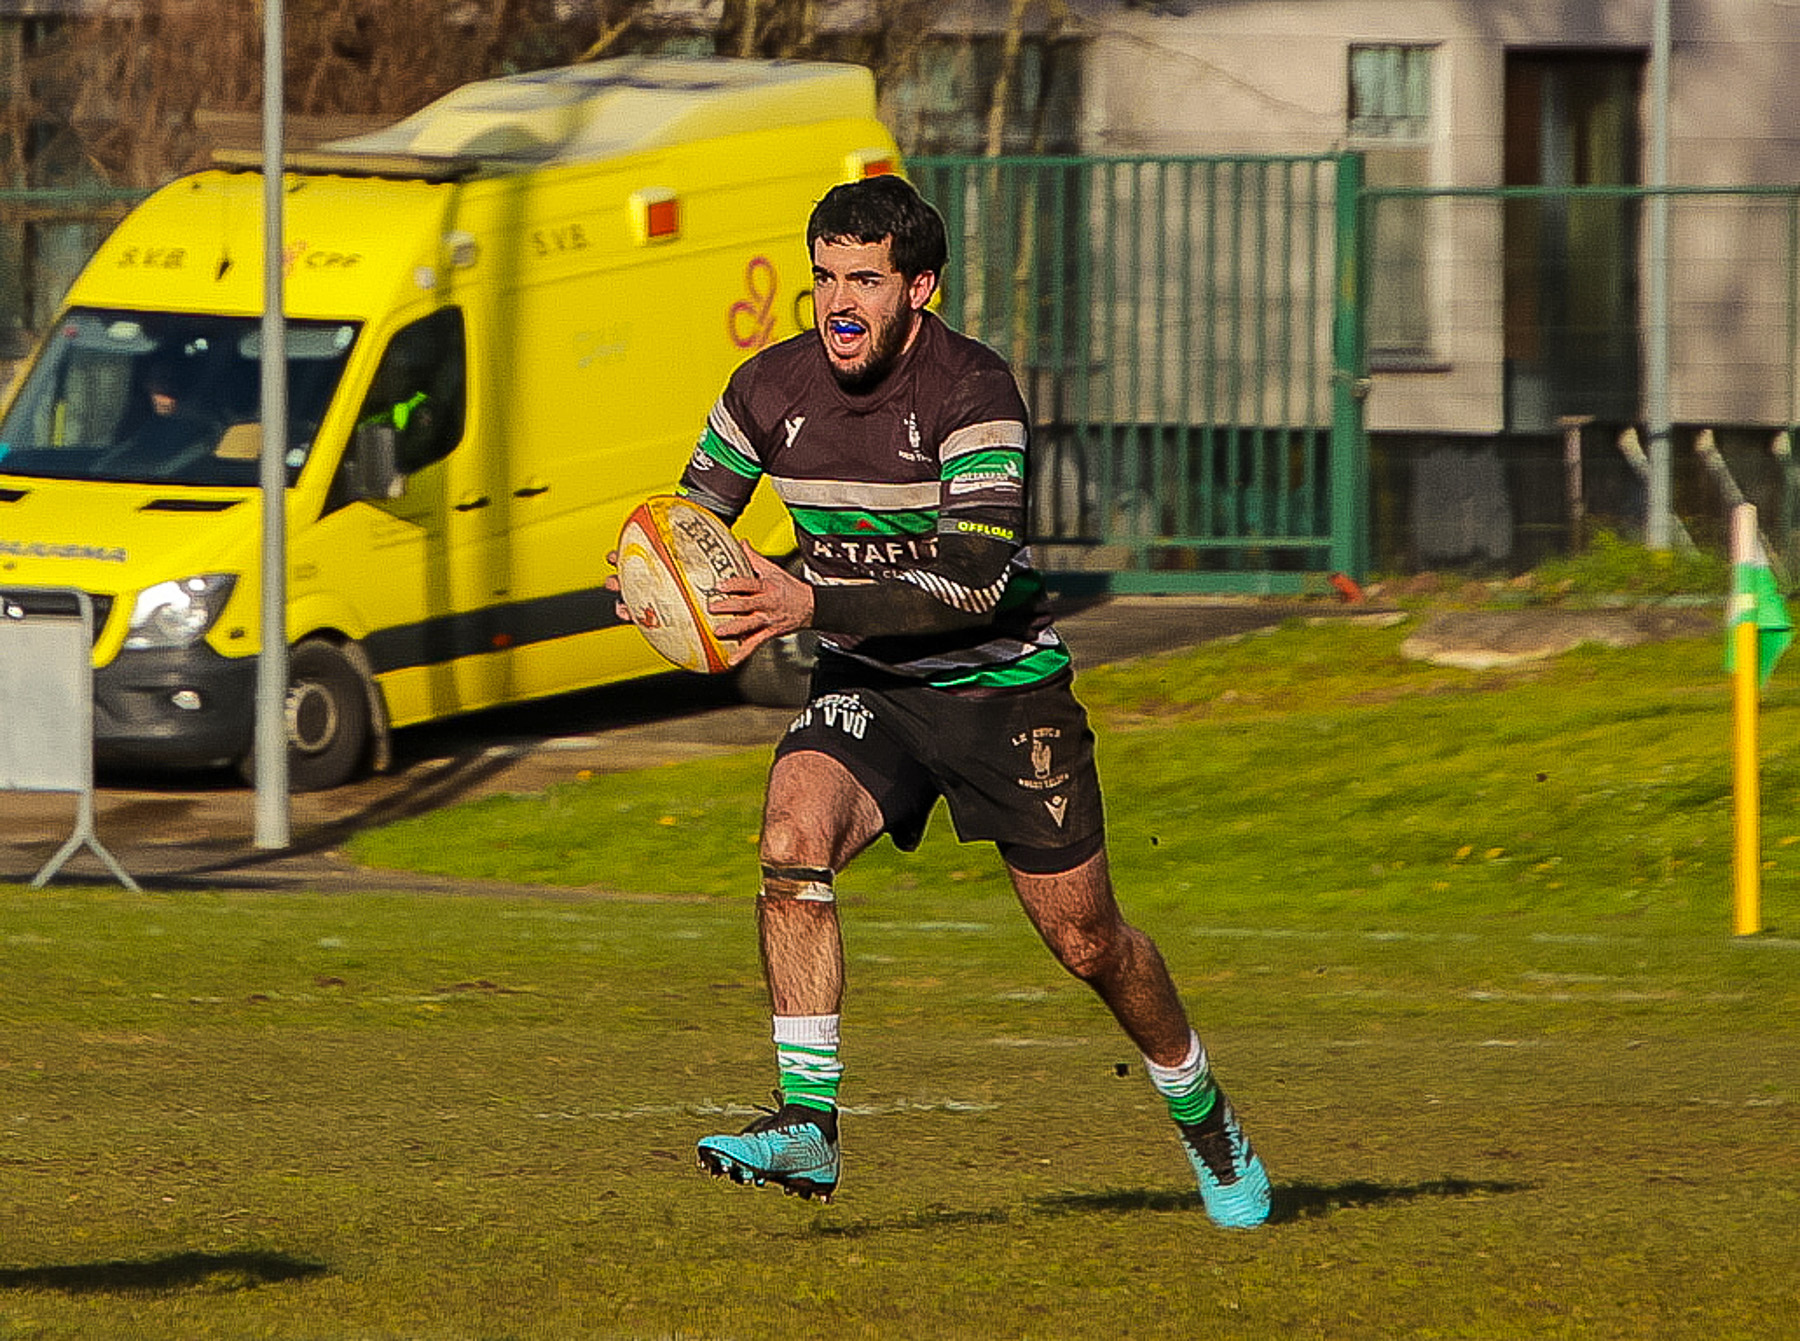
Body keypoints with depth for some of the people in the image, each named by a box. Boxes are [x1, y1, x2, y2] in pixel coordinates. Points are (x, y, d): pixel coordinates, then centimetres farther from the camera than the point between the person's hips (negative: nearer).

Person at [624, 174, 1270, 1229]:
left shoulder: (972, 390, -21)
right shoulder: (772, 389, -6)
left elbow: (974, 578, -30)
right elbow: (693, 513, 10)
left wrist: (811, 603, -39)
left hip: (1001, 682, -3)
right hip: (865, 684, 3)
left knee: (1084, 937, 5)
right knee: (793, 840, -27)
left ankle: (1203, 1115, 33)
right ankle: (808, 1125, -27)